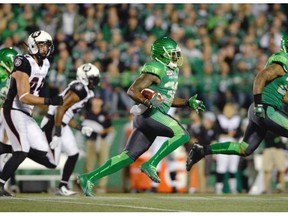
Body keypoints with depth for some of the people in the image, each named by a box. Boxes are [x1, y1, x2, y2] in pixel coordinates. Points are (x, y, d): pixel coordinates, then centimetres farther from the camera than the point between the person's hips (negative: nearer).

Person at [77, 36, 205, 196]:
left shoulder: (171, 71, 22)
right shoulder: (156, 71, -9)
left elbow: (168, 99, 31)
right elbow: (132, 91, -14)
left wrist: (188, 103, 18)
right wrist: (148, 102, -28)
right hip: (150, 114, -9)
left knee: (129, 156, 5)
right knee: (182, 134, -18)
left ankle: (89, 178, 4)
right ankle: (151, 165, -18)